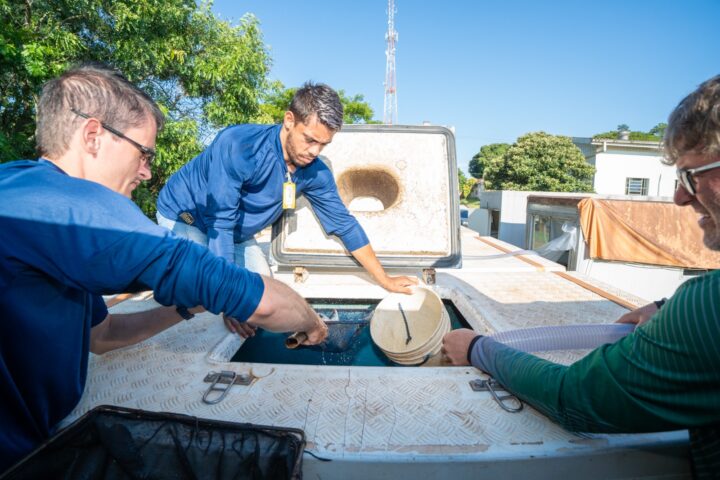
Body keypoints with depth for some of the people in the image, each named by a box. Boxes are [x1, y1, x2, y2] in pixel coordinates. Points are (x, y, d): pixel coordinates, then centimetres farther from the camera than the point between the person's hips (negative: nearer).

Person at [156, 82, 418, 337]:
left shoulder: (316, 173, -17)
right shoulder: (237, 145, -36)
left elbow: (344, 224, -9)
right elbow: (220, 223, -36)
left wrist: (386, 281, -7)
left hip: (235, 233, 6)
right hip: (182, 216, -5)